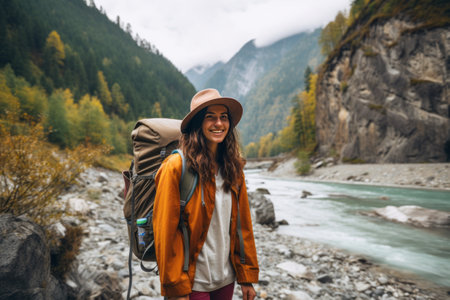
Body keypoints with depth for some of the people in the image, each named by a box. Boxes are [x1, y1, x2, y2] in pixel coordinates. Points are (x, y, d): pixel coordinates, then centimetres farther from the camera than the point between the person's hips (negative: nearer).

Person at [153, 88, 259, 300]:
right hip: (193, 282, -5)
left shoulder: (233, 168, 1)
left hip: (227, 278, 5)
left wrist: (247, 277, 5)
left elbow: (243, 225, 4)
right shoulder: (176, 167, -16)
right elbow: (166, 231, -14)